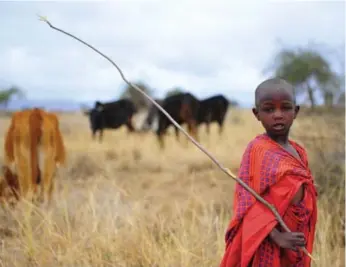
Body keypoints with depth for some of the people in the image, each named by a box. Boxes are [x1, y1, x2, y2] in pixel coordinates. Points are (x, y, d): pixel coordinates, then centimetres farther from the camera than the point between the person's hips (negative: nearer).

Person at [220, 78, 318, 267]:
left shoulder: (299, 152, 8)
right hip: (265, 244, -7)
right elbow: (247, 200, -18)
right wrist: (276, 236, -26)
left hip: (294, 246, 7)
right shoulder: (257, 150, -13)